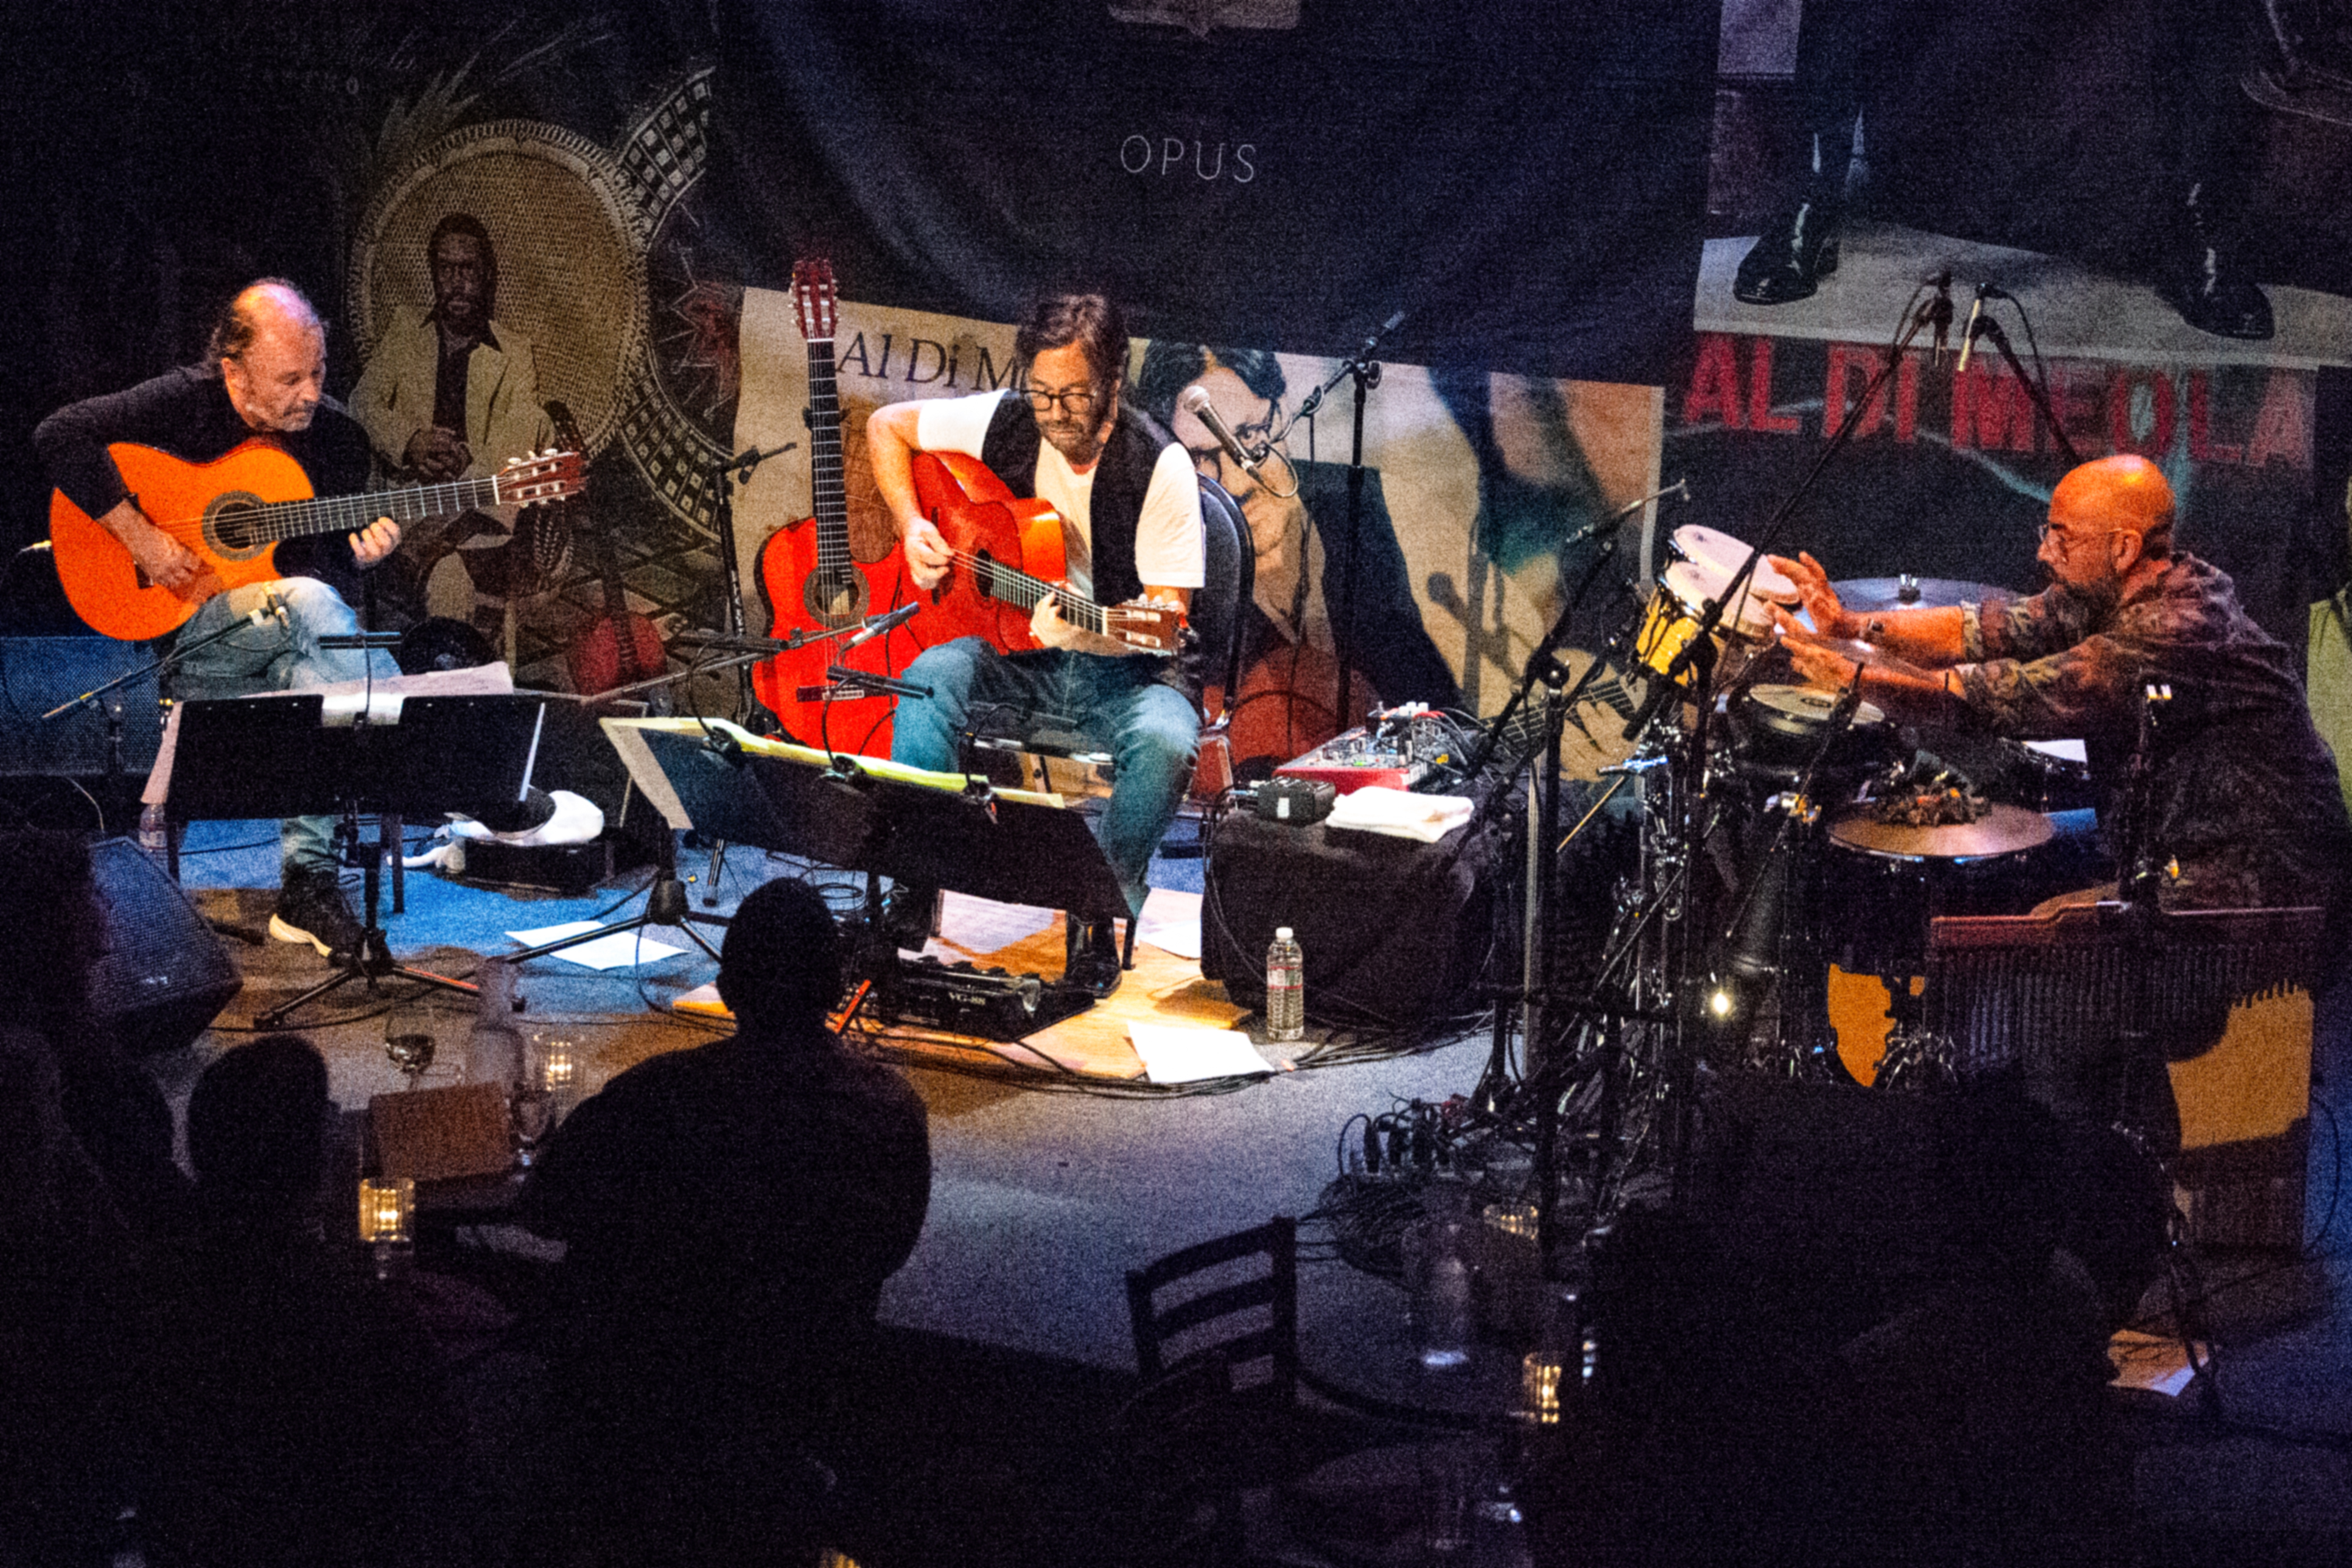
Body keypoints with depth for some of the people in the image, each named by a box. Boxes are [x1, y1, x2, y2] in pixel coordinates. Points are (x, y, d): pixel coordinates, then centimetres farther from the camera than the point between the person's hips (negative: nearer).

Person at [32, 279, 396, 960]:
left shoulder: (337, 437, 4)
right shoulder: (184, 404, -7)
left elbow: (334, 570, 9)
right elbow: (61, 435, -17)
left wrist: (359, 554, -16)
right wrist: (139, 536, -21)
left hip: (297, 647, 3)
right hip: (182, 630, -3)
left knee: (314, 674, -34)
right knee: (308, 603, -34)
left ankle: (306, 883, -30)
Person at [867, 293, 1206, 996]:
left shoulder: (1161, 466, -16)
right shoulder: (1002, 421, -5)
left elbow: (1169, 609, -16)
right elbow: (887, 425, 10)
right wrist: (912, 527, -2)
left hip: (1125, 669, -3)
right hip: (1019, 651, 3)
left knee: (1165, 741, -35)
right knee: (931, 678, -28)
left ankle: (1099, 917, -16)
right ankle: (913, 882, -20)